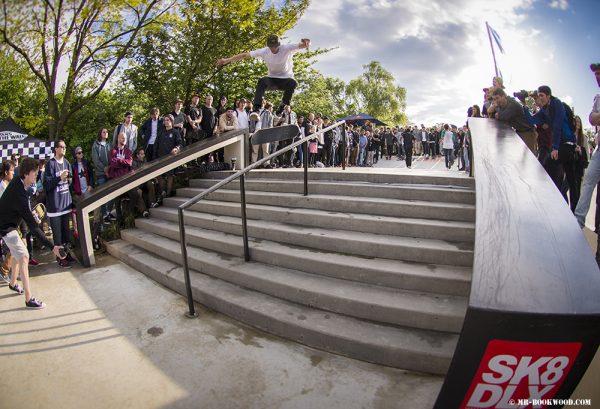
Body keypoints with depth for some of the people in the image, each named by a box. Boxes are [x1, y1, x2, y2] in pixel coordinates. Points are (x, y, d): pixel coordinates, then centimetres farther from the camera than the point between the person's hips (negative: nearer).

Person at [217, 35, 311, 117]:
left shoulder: (287, 48, -15)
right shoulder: (264, 51, -10)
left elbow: (302, 45, -27)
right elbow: (245, 55, -7)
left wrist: (306, 43, -54)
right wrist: (227, 60, -12)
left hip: (286, 79, -1)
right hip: (272, 79, 1)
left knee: (293, 83, -36)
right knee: (261, 81, -32)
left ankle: (282, 106, -17)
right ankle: (256, 110, -38)